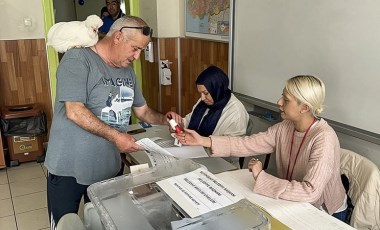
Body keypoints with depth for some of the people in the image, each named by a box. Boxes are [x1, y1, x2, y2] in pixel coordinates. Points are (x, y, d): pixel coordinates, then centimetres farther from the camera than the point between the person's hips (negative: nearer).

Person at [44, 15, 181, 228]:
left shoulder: (127, 70, 9)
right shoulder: (78, 59, -14)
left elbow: (142, 110, 16)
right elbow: (74, 111, -23)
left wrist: (163, 119, -3)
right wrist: (115, 136, -25)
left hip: (110, 168, 6)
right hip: (70, 169, -6)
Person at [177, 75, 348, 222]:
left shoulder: (324, 139, -29)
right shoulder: (285, 127, -8)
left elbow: (310, 191, -37)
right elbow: (249, 144, -9)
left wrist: (261, 177, -34)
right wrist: (204, 141, -13)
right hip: (294, 204, 5)